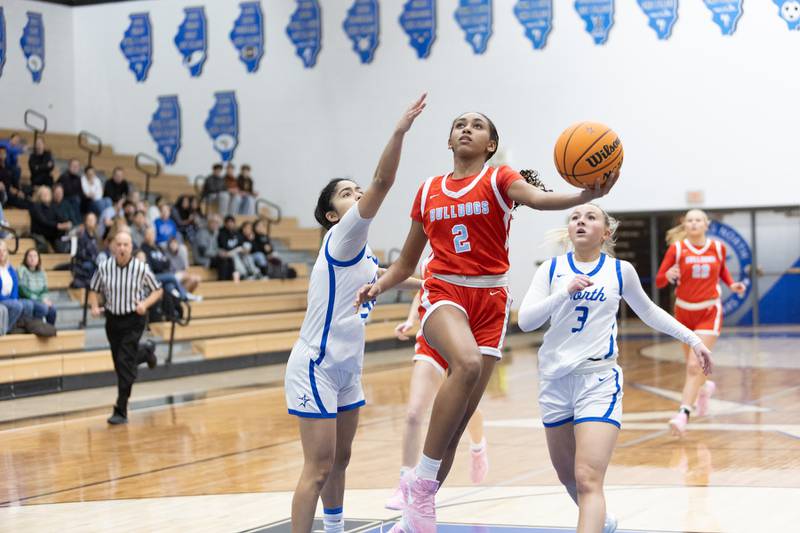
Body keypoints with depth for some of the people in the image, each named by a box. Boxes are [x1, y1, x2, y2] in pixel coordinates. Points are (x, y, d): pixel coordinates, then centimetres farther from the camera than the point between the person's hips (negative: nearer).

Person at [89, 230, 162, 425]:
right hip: (112, 319, 4)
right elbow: (94, 291, 8)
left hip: (133, 320, -4)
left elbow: (157, 290, 1)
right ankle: (146, 351, 49)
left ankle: (121, 411, -4)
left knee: (125, 364, -11)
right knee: (119, 363, 15)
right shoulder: (104, 268, -7)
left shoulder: (141, 268, -13)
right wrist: (95, 306, -11)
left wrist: (145, 304, -17)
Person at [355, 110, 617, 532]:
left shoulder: (498, 180, 2)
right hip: (443, 294, 0)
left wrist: (585, 195, -42)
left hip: (490, 302, 0)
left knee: (458, 420, 2)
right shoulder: (428, 191, 11)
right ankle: (421, 480, -27)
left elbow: (537, 198, -22)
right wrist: (378, 286, -1)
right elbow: (406, 263, 19)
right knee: (467, 364, -34)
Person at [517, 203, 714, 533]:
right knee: (567, 475, 16)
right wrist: (565, 292, -19)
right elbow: (525, 320, -7)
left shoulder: (620, 271, 4)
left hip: (599, 379, -3)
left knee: (588, 480, -18)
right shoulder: (552, 269, 4)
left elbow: (648, 311, 21)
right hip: (555, 379, 3)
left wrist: (692, 339, 20)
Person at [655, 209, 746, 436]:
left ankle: (683, 413, -15)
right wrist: (668, 276, -29)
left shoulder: (718, 247, -2)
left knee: (695, 366, -15)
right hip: (684, 312, 2)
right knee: (692, 364, 16)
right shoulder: (677, 248, -6)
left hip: (709, 313, -2)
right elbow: (659, 281, -8)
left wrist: (731, 284, 2)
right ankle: (704, 388, 49)